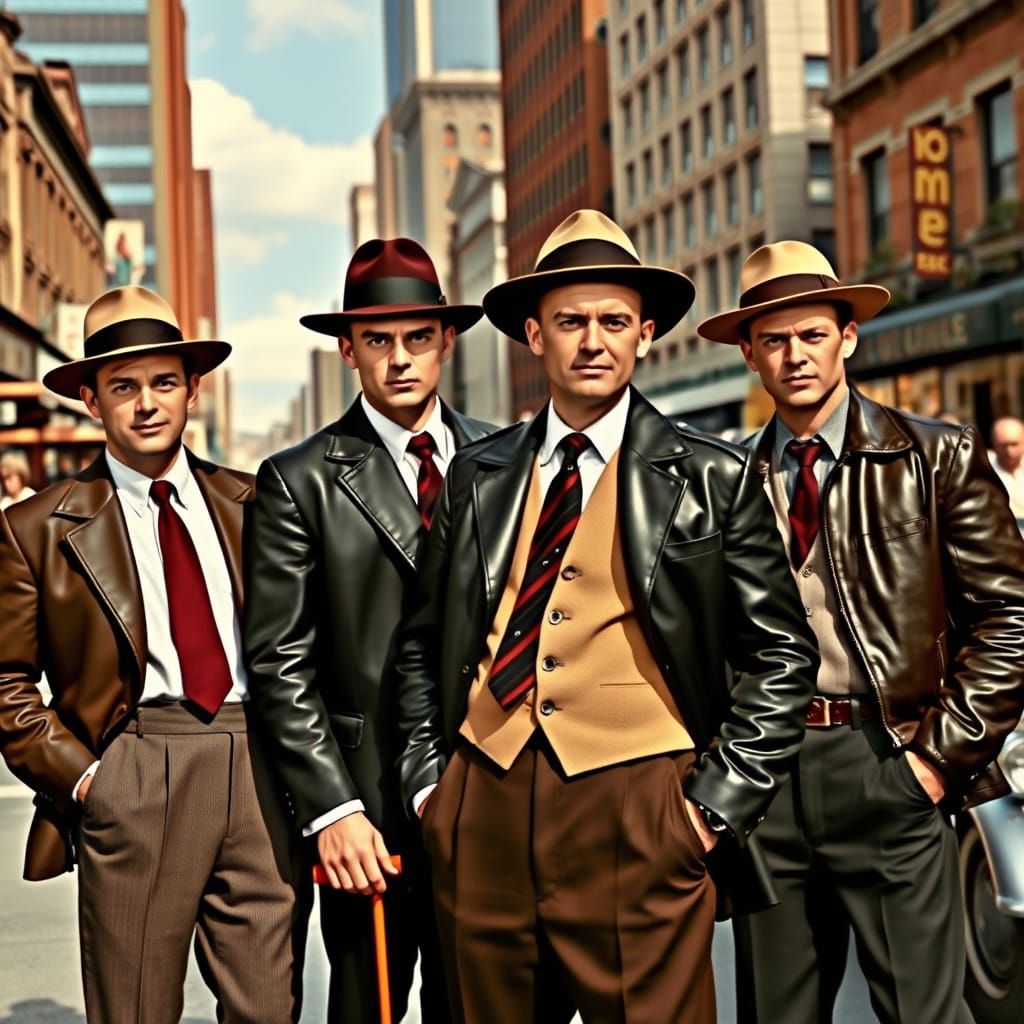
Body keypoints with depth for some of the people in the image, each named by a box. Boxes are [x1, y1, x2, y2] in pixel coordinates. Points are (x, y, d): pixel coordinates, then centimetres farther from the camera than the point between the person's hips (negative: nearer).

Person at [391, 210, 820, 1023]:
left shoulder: (714, 477, 1)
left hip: (635, 810, -3)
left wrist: (719, 801, -4)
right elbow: (424, 642, 17)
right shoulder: (478, 475, 10)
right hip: (484, 807, 3)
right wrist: (427, 777, 8)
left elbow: (782, 655, 2)